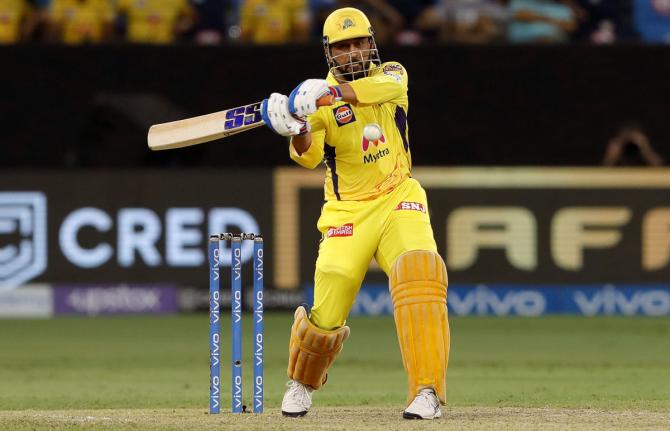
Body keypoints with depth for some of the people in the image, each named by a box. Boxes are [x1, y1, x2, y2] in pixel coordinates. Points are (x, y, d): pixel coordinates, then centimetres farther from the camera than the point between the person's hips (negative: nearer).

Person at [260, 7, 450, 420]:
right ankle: (302, 384, 30)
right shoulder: (320, 97, -4)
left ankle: (428, 391, -25)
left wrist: (326, 92, -42)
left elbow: (382, 87, -26)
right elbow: (308, 155, -20)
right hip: (349, 211, 0)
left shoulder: (392, 73, 1)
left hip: (399, 199, 1)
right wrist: (295, 128, -43)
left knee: (419, 273, -28)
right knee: (326, 317, -4)